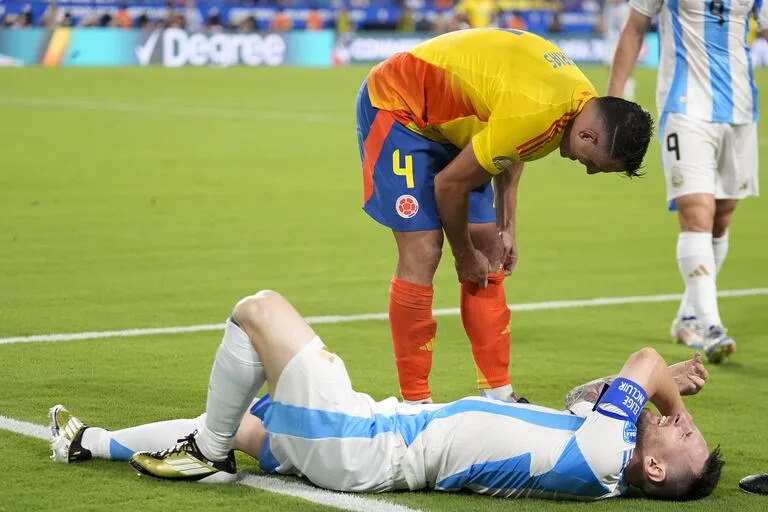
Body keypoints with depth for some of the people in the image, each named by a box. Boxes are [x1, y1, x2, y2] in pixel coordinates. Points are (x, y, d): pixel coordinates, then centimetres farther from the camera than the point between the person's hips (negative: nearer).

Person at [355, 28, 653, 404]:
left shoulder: (583, 96, -8)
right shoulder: (534, 118, -36)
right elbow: (449, 183, -24)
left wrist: (507, 227, 8)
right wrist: (465, 256, -8)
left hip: (448, 117, 9)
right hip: (397, 105, -9)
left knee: (489, 250, 5)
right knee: (422, 253, -15)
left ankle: (498, 394, 10)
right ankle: (415, 404, -8)